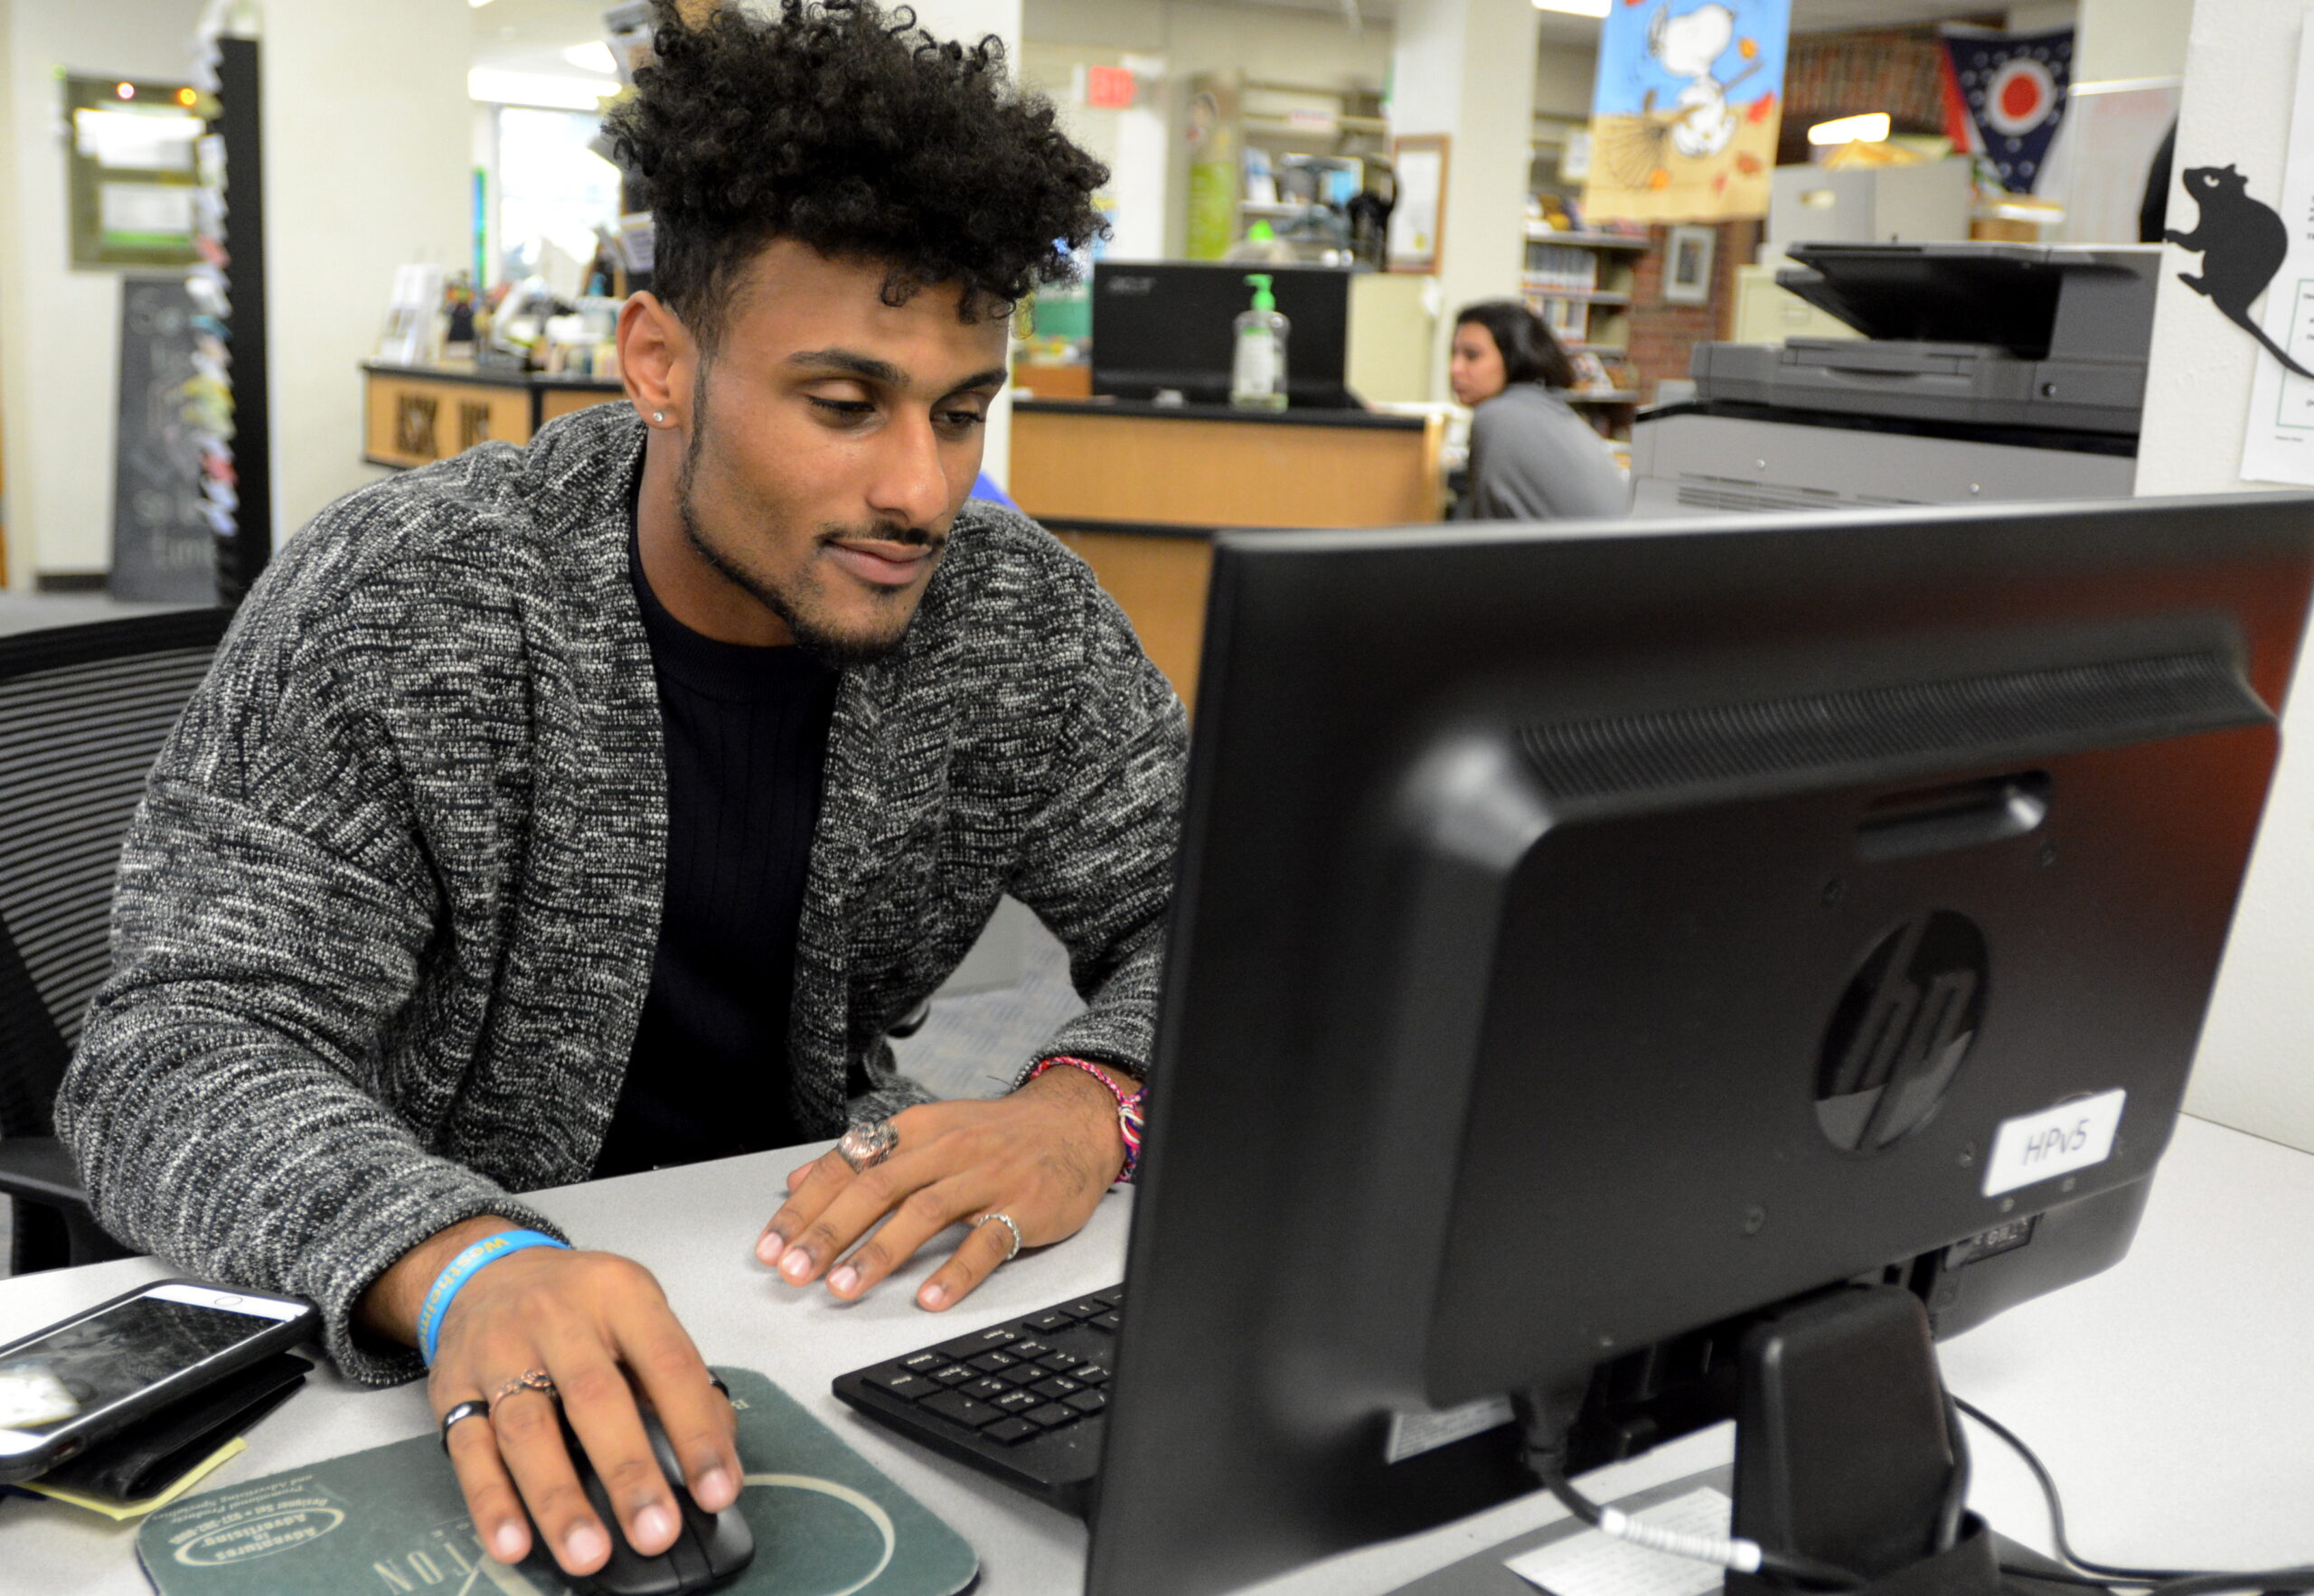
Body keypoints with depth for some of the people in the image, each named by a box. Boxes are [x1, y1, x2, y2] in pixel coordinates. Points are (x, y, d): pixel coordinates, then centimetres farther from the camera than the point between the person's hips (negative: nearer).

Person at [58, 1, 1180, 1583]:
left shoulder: (1010, 611, -5)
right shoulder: (391, 607, -16)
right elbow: (183, 1052, -21)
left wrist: (1090, 1102, -26)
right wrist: (465, 1270, -43)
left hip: (800, 1276, 3)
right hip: (417, 1341, -2)